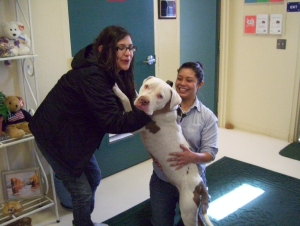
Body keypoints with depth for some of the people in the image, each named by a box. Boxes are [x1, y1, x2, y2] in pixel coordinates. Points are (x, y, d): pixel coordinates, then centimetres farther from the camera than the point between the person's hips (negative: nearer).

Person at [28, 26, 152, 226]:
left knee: (94, 177, 21)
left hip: (72, 133, 10)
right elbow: (113, 122, -35)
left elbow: (115, 109, -1)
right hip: (54, 136, -10)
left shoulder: (107, 72, 0)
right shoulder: (92, 76, -31)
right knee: (82, 191, 0)